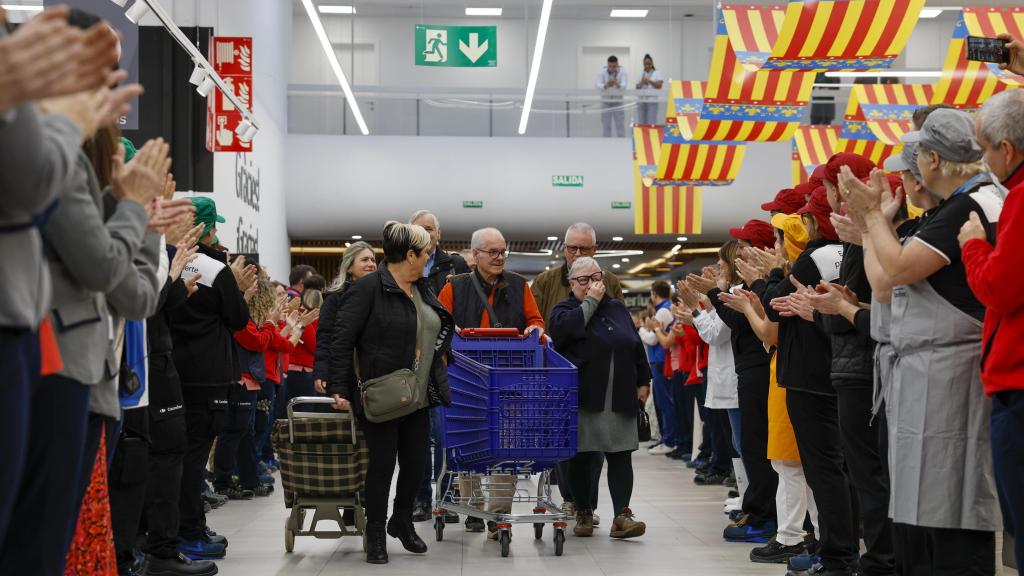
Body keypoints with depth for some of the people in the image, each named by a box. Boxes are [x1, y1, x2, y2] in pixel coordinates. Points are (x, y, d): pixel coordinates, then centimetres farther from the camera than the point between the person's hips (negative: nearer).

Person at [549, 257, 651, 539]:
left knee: (621, 455, -4)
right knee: (582, 455, 2)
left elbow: (636, 346, 19)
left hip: (620, 398, 3)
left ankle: (622, 515, -6)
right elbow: (565, 327, -20)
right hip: (583, 398, -3)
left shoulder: (617, 308, 16)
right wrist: (590, 302, -12)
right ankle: (583, 513, 13)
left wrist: (643, 381, 12)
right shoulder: (564, 309, 4)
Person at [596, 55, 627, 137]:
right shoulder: (602, 72, -11)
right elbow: (598, 86, -22)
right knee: (606, 125, 3)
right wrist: (606, 85, -44)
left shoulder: (622, 71, -12)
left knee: (620, 125, -2)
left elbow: (624, 85, -25)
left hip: (618, 102, 0)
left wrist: (617, 84, -48)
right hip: (606, 102, 0)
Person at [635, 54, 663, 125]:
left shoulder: (657, 73, 7)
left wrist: (649, 81, -14)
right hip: (641, 101, 4)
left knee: (651, 122, -11)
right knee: (641, 122, -1)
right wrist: (641, 83, -6)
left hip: (652, 101, -4)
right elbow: (637, 88, 14)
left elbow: (659, 86, -4)